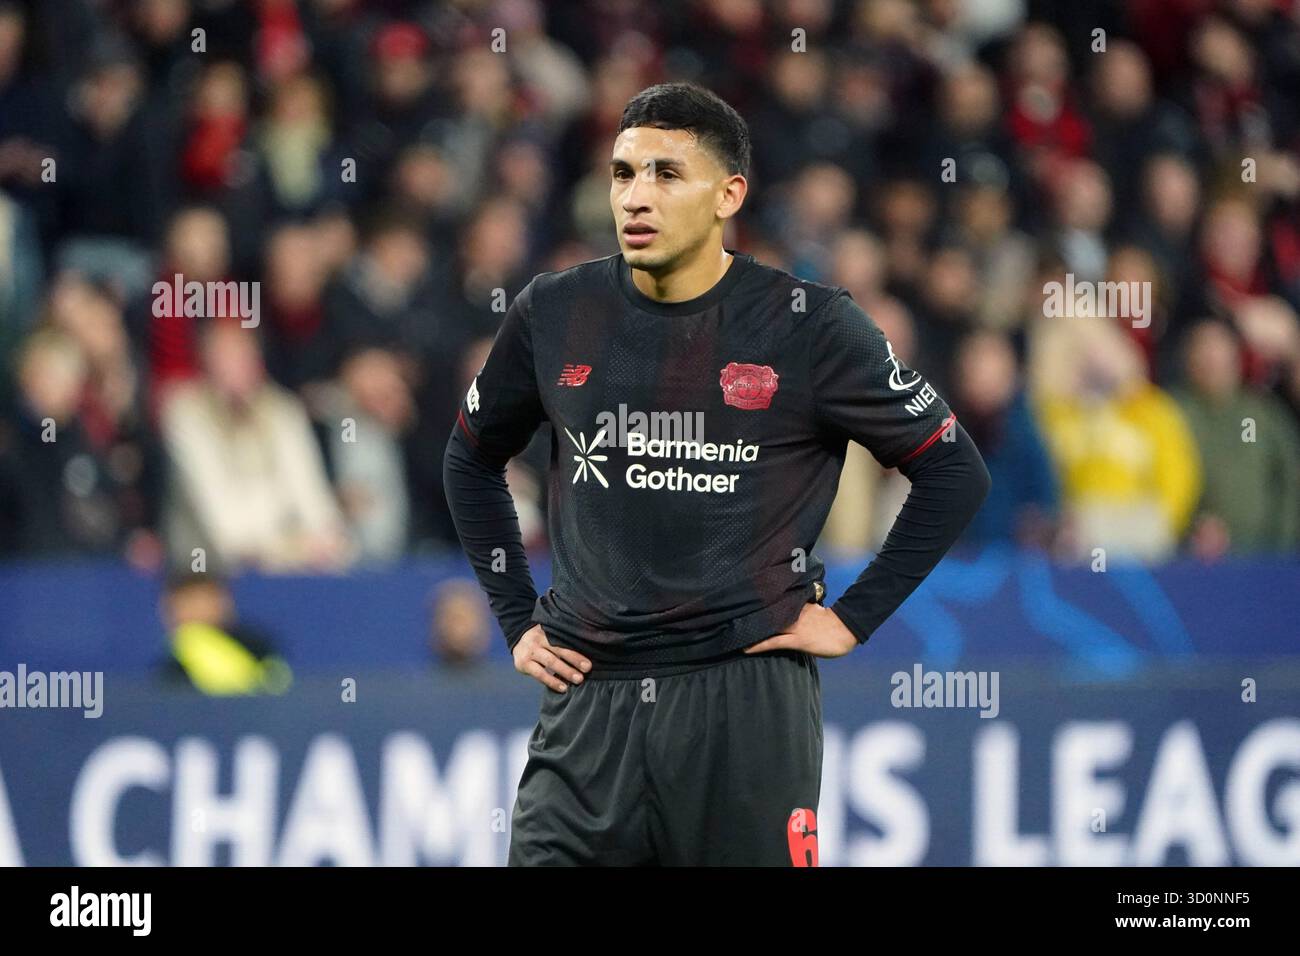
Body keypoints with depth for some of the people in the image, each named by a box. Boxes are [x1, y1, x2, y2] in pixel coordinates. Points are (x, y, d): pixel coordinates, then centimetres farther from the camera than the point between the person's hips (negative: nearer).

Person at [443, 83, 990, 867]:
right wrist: (516, 619, 16)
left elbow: (955, 474, 4)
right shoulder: (554, 315, 5)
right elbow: (472, 462, 23)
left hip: (746, 704, -3)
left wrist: (855, 618, 0)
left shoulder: (808, 326, -4)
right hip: (588, 706, 3)